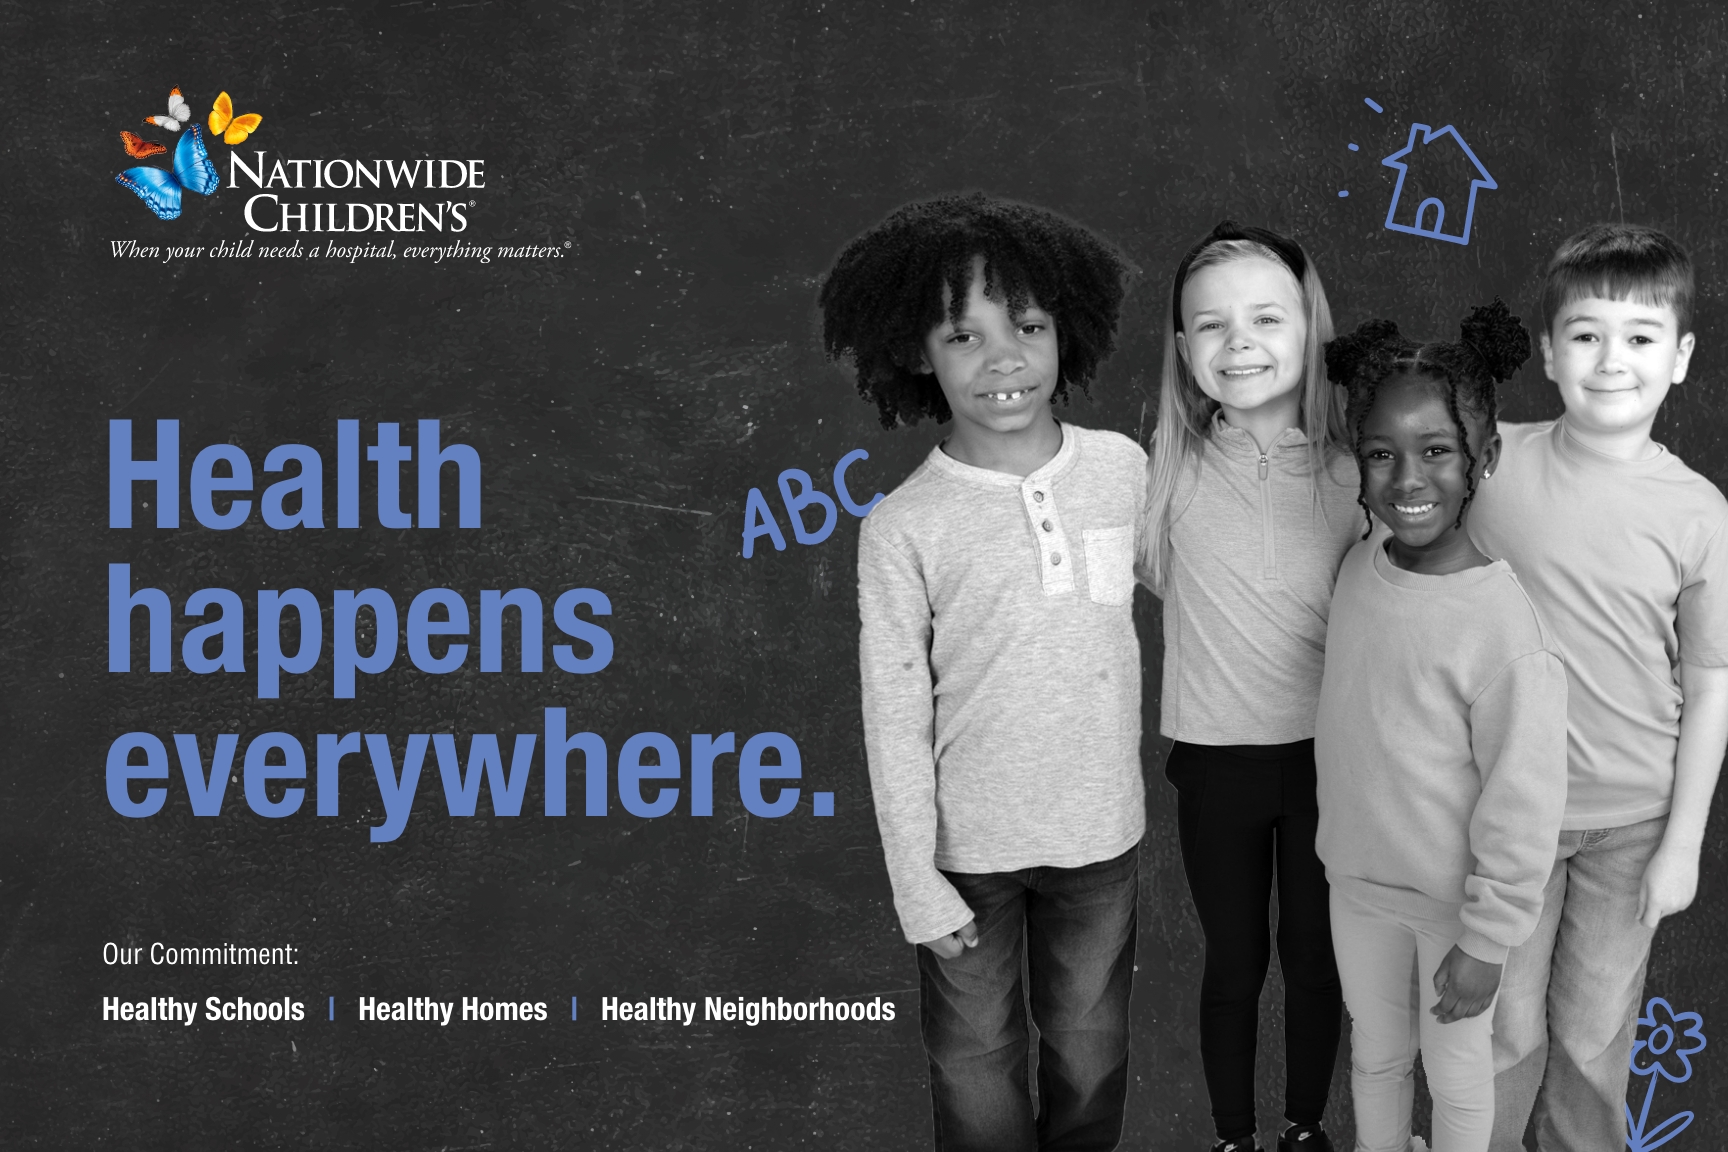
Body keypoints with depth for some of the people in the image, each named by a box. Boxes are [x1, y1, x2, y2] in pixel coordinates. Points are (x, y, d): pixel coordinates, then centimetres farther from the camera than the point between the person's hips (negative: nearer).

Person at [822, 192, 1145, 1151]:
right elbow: (895, 719, -9)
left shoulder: (1125, 470, -7)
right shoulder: (901, 530, -14)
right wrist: (917, 885, -8)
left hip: (1100, 827, 2)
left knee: (1089, 1047, 20)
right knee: (976, 1060, 14)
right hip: (971, 843, -2)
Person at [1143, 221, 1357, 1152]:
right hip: (1216, 760, -1)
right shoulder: (1170, 469, -11)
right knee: (1235, 962, 14)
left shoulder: (1351, 472, -9)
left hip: (1328, 753, 1)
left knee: (1315, 955, 16)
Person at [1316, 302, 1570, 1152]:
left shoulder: (1503, 628, -26)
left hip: (1450, 904, -5)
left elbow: (1523, 806, -20)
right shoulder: (1360, 566, -9)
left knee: (1456, 1068, 18)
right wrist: (1344, 840, 13)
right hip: (1357, 877, 5)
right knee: (1375, 1053, 25)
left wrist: (1485, 941, -15)